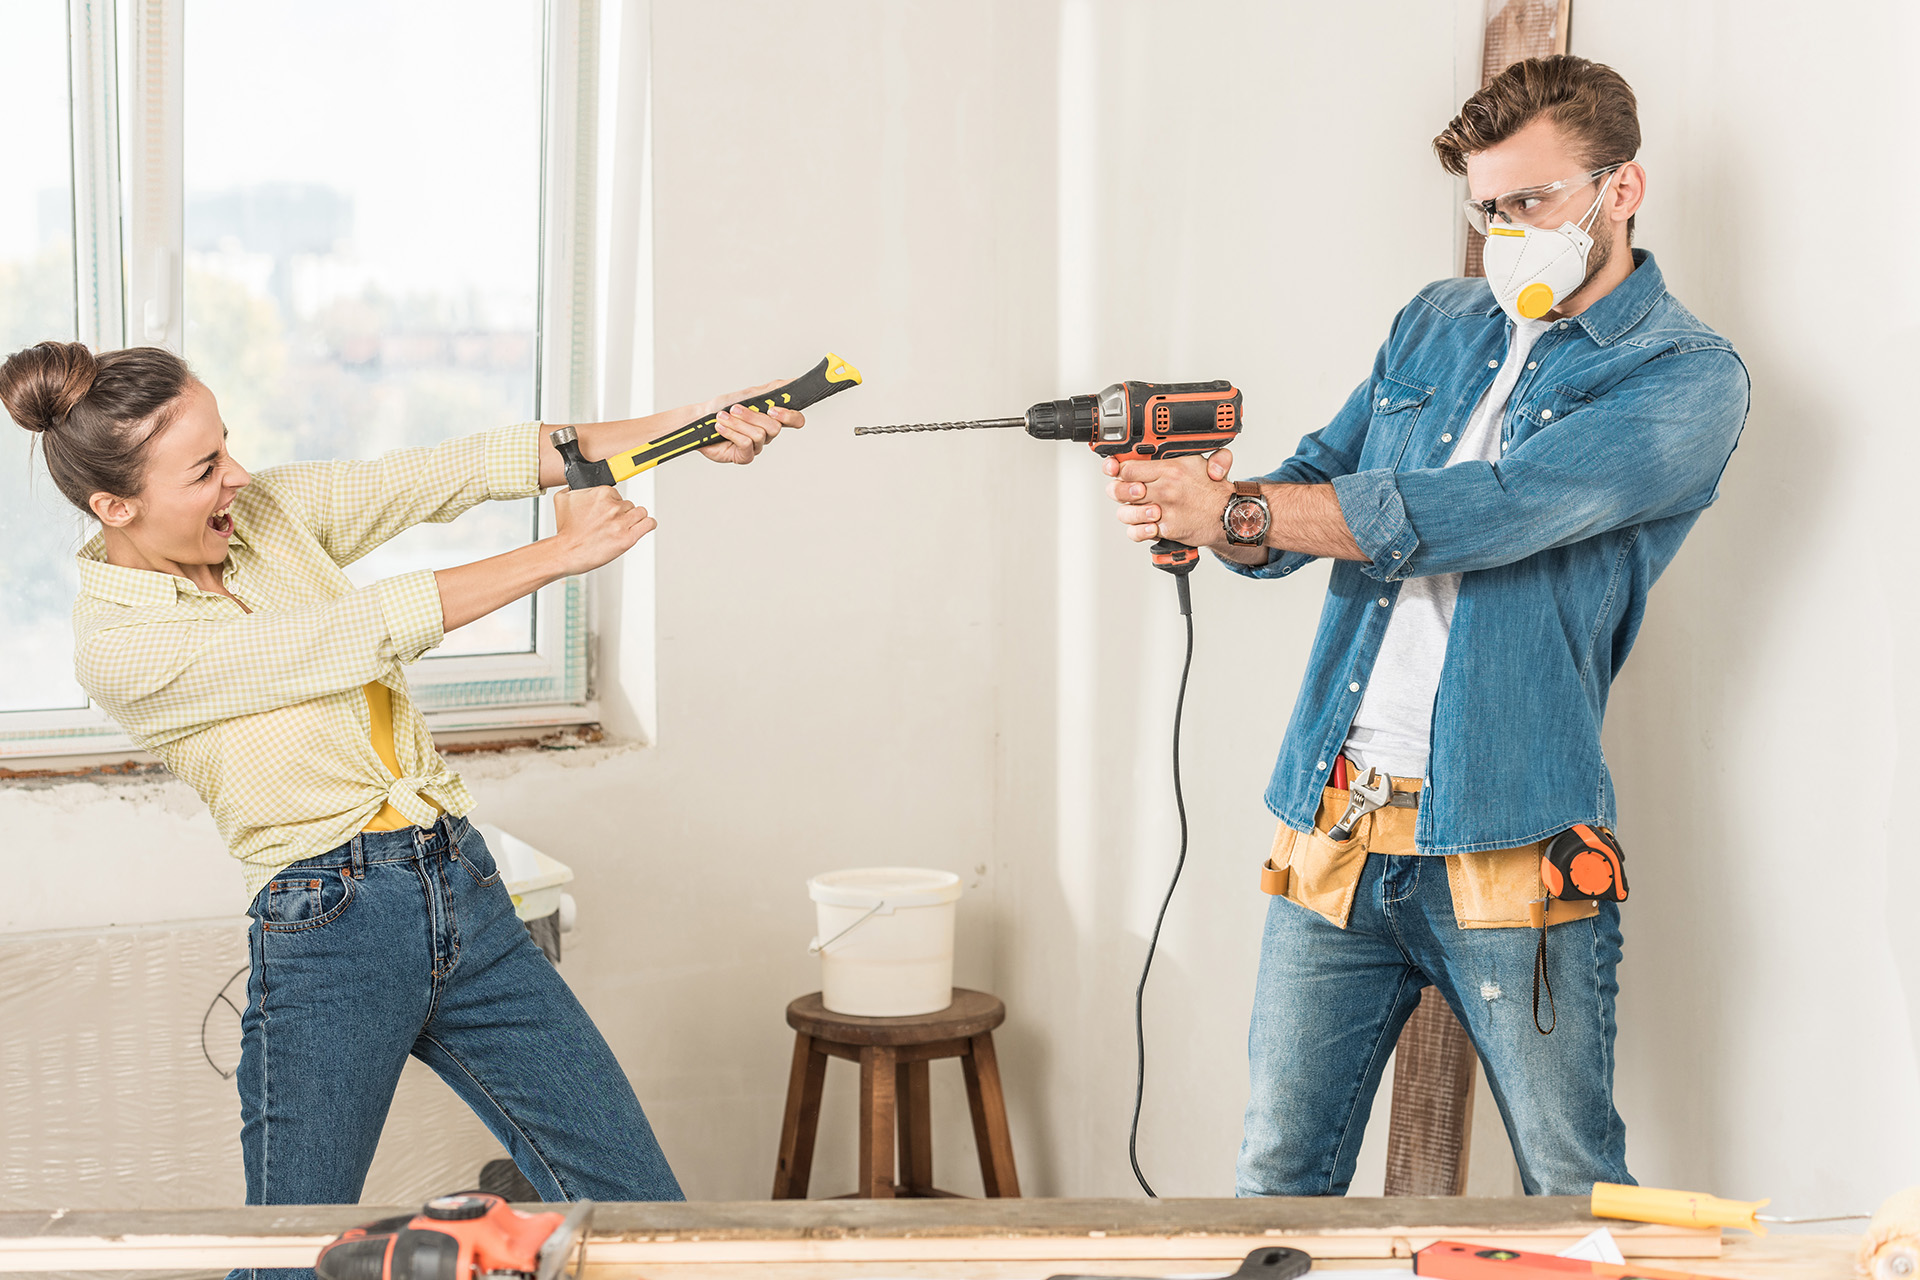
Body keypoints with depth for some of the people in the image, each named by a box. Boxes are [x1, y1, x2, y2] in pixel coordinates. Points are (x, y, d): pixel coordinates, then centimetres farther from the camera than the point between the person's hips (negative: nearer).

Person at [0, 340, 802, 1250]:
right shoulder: (119, 648, -13)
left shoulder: (265, 509, 6)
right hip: (329, 940, -6)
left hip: (465, 897, 6)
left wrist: (686, 425, -8)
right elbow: (363, 634, -17)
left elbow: (461, 470, 1)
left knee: (638, 1210, 3)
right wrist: (558, 553, -12)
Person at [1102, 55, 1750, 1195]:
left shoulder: (1687, 377, -5)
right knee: (1280, 1180, 8)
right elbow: (1311, 494, 14)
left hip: (1508, 845, -5)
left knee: (1580, 1198, 7)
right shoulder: (1438, 325, 16)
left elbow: (1483, 513, -19)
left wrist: (1235, 509, -18)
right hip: (1336, 825, 5)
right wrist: (1207, 513, -10)